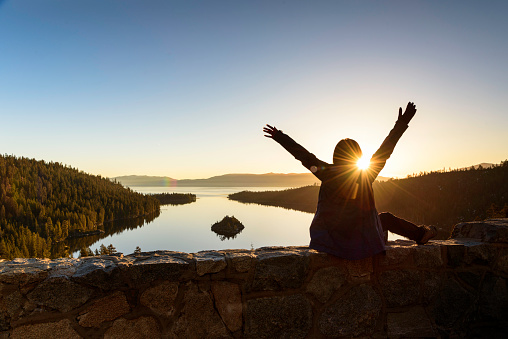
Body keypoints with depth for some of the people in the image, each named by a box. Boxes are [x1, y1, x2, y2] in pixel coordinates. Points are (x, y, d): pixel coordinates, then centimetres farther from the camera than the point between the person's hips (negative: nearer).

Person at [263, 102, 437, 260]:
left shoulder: (327, 173, -9)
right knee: (386, 217, 25)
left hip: (330, 242, 1)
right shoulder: (365, 176, -11)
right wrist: (402, 123, 9)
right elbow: (385, 150, -2)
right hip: (359, 244, -1)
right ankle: (421, 234, 36)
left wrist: (278, 135, 9)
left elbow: (302, 154, -2)